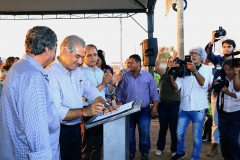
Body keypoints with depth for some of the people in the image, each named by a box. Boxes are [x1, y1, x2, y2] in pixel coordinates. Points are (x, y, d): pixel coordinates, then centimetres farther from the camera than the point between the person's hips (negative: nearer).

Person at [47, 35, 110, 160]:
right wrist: (85, 111, -34)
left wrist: (103, 105, -4)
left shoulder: (77, 70, 5)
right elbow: (56, 112, -31)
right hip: (60, 132, -8)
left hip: (76, 128, 8)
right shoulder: (51, 74, -25)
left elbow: (90, 90, 13)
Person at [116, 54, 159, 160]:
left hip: (144, 110, -1)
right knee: (129, 133, 9)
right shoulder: (125, 76, 2)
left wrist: (155, 106, -3)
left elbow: (154, 92, 2)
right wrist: (118, 105, -1)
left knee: (144, 132, 4)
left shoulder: (148, 76, 0)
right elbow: (119, 91, 5)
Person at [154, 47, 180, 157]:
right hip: (163, 104, 1)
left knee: (174, 128, 6)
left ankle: (174, 149, 21)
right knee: (163, 127, 11)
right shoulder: (164, 72, 1)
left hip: (175, 104, -1)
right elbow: (157, 66, -19)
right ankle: (160, 147, 26)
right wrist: (159, 55, -39)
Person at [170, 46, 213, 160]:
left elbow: (204, 84, -23)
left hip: (198, 109, -3)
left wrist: (194, 71, -37)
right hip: (184, 108, 3)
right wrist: (171, 76, -24)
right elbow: (176, 88, -5)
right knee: (179, 133, 13)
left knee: (196, 136, 9)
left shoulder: (207, 69, -4)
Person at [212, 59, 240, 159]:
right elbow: (215, 95, 3)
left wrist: (228, 92, -29)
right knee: (223, 136, 8)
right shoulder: (221, 79, 1)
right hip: (223, 113, 3)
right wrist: (216, 88, -17)